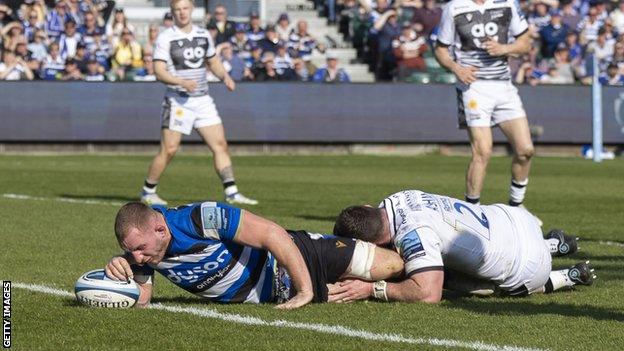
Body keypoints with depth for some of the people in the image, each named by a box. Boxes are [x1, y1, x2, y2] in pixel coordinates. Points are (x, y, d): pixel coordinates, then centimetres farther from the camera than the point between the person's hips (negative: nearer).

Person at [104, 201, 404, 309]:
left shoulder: (200, 219, -36)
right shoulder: (139, 248, -15)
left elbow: (272, 233, -35)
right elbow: (140, 298, -7)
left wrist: (305, 290, -33)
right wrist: (119, 267, -30)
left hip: (294, 258, -6)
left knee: (393, 264, 2)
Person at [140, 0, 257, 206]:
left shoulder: (204, 35, 11)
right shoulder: (165, 38, -6)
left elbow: (213, 62, 25)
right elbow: (159, 71, -13)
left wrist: (225, 76, 5)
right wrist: (182, 82, -27)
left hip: (203, 100, 5)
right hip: (178, 101, -5)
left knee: (220, 145, -2)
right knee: (169, 150, -7)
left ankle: (231, 193, 0)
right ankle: (148, 192, 8)